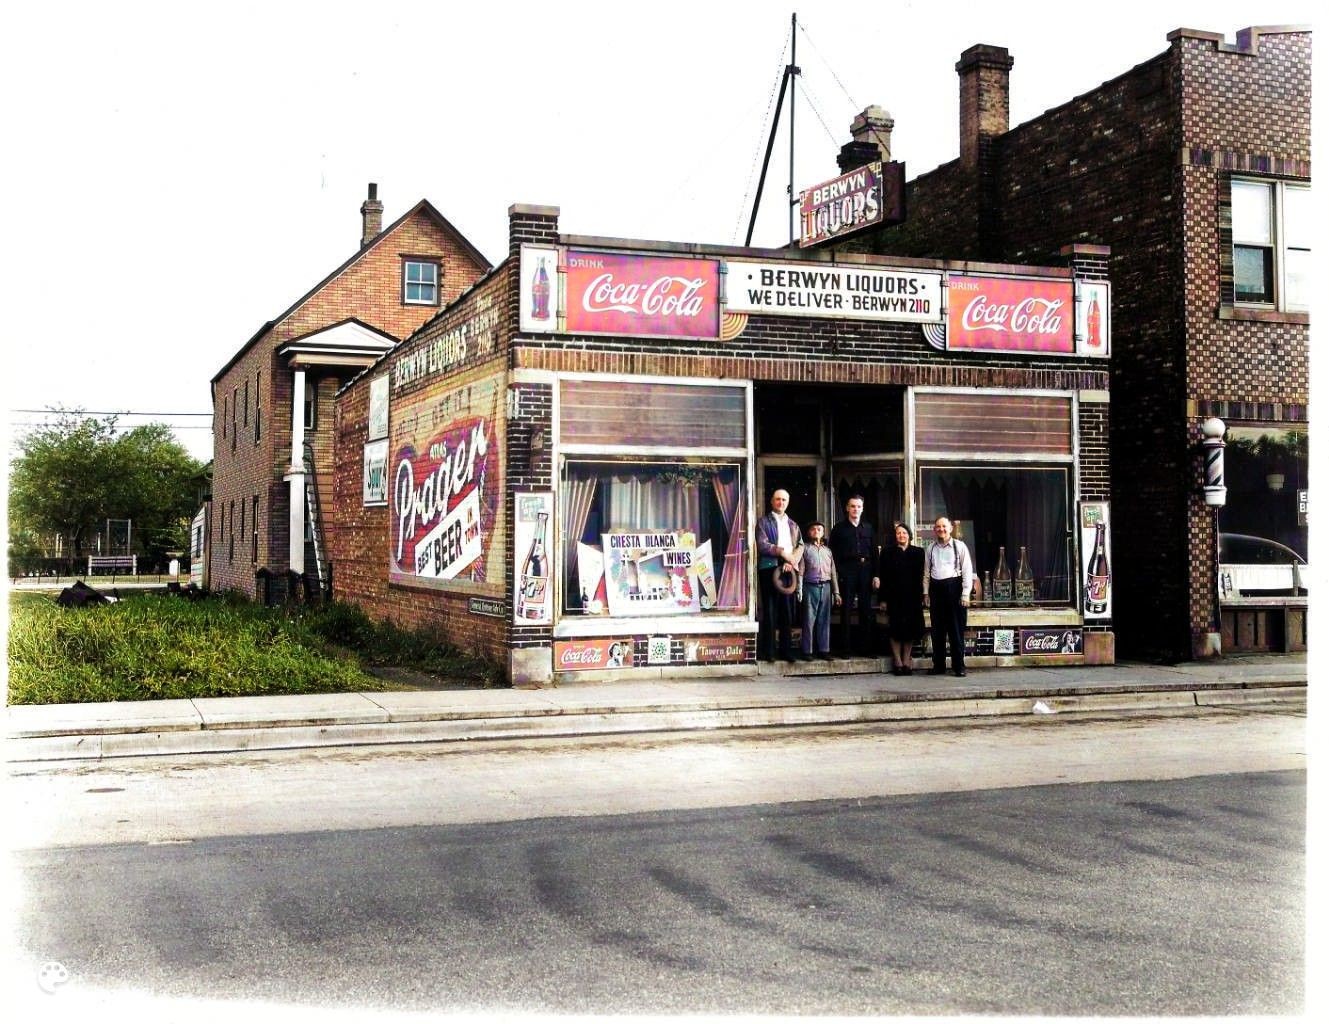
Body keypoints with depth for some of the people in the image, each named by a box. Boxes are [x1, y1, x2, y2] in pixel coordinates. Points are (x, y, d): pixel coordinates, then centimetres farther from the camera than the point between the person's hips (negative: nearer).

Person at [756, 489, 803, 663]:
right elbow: (762, 545, -6)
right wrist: (782, 552, -13)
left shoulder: (793, 525, 22)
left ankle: (786, 650, 7)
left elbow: (800, 546, 10)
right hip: (769, 568, -4)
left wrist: (792, 561, -7)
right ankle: (767, 651, -3)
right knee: (769, 610, -5)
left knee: (787, 612, 3)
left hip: (789, 570, 4)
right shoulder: (763, 522, 7)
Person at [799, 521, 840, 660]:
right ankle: (807, 651, 0)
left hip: (826, 587, 4)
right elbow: (800, 570, -2)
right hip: (811, 586, -4)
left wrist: (836, 592, 12)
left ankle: (824, 650, 11)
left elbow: (833, 572, 17)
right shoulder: (805, 548, 4)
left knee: (824, 620, 5)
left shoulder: (827, 551, 17)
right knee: (809, 620, -4)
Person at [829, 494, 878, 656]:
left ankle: (866, 647, 11)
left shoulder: (868, 528, 13)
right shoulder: (839, 528, 4)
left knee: (866, 609, 5)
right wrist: (838, 572, -10)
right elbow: (833, 553, 0)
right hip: (847, 571, -3)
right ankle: (845, 647, 3)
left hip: (866, 571, 3)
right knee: (846, 609, 0)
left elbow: (874, 552, 10)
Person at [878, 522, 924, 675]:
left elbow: (922, 576, 7)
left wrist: (921, 596, 0)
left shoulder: (918, 552, 8)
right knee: (896, 628, -3)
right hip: (895, 597, -1)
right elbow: (883, 577, 2)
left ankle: (907, 661, 10)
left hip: (912, 597, 1)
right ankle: (898, 661, 3)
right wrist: (883, 598, -5)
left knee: (911, 628, 1)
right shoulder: (888, 553, 5)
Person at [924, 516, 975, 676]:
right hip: (936, 589, 3)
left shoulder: (959, 546, 0)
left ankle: (959, 666, 7)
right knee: (937, 630, 7)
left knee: (957, 629, 0)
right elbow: (926, 571, 14)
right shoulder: (931, 548, 11)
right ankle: (938, 666, 14)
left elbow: (967, 570, -2)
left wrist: (965, 594, -8)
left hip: (954, 587, -3)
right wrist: (926, 592, 9)